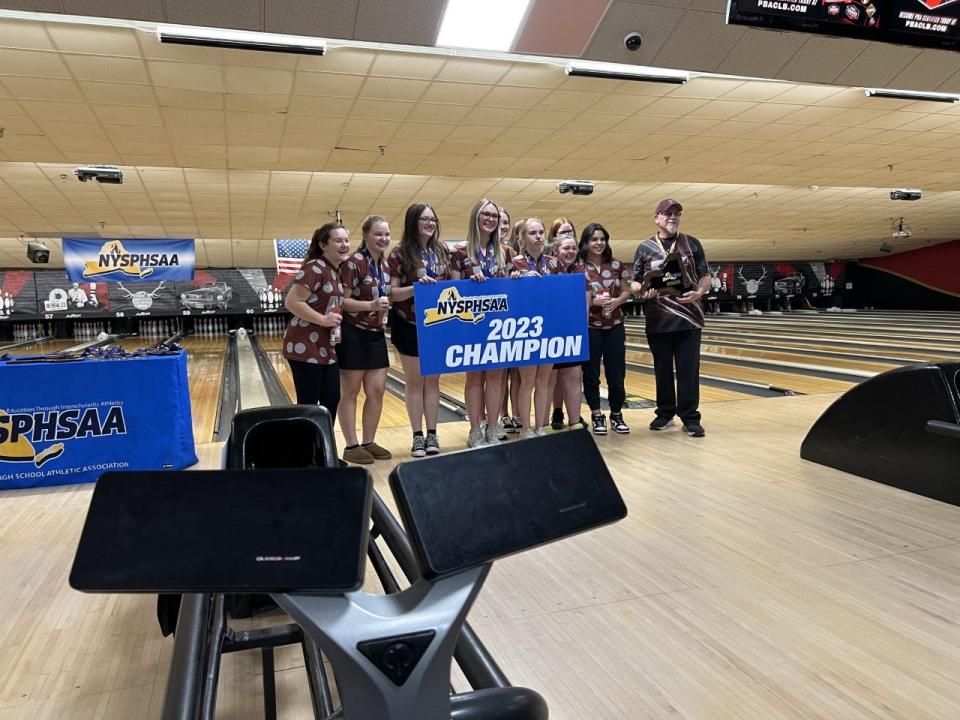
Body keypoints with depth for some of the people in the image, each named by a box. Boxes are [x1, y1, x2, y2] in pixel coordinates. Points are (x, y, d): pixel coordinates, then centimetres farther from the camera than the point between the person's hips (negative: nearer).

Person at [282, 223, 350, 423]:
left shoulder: (337, 271, 12)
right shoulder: (315, 268, -15)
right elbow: (292, 302, -22)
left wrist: (337, 319, 8)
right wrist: (323, 319, -21)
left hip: (327, 348, 9)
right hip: (305, 348, -9)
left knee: (332, 400, 10)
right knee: (308, 405, -1)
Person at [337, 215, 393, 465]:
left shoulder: (385, 264, 9)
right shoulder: (354, 262, -14)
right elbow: (342, 301, -18)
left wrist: (385, 306, 3)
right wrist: (371, 305, -29)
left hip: (376, 334, 7)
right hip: (353, 334, -7)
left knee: (377, 391, 7)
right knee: (350, 392, 3)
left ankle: (369, 442, 20)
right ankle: (351, 446, 11)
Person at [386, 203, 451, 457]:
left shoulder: (442, 252, 5)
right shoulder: (400, 254, -7)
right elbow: (392, 294, -11)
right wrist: (416, 287, -26)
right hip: (409, 326, -3)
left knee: (432, 381, 9)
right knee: (415, 382, 5)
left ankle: (432, 434, 18)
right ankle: (417, 436, 14)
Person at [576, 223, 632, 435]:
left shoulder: (616, 265, 3)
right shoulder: (578, 267, -6)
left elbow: (626, 292, 8)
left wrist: (616, 301, -13)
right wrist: (593, 301, -20)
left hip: (614, 326, 2)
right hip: (589, 328, -2)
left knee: (616, 374, 5)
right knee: (591, 374, 5)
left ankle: (617, 414, 21)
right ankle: (596, 415, 20)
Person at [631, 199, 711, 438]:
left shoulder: (692, 244, 6)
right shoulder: (644, 248, 5)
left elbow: (705, 276, 7)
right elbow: (634, 283, 7)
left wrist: (699, 293, -14)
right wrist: (643, 290, -16)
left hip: (688, 318, 0)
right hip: (658, 321, 1)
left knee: (688, 370, 0)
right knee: (662, 370, 9)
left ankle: (690, 418, 7)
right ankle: (665, 413, 22)